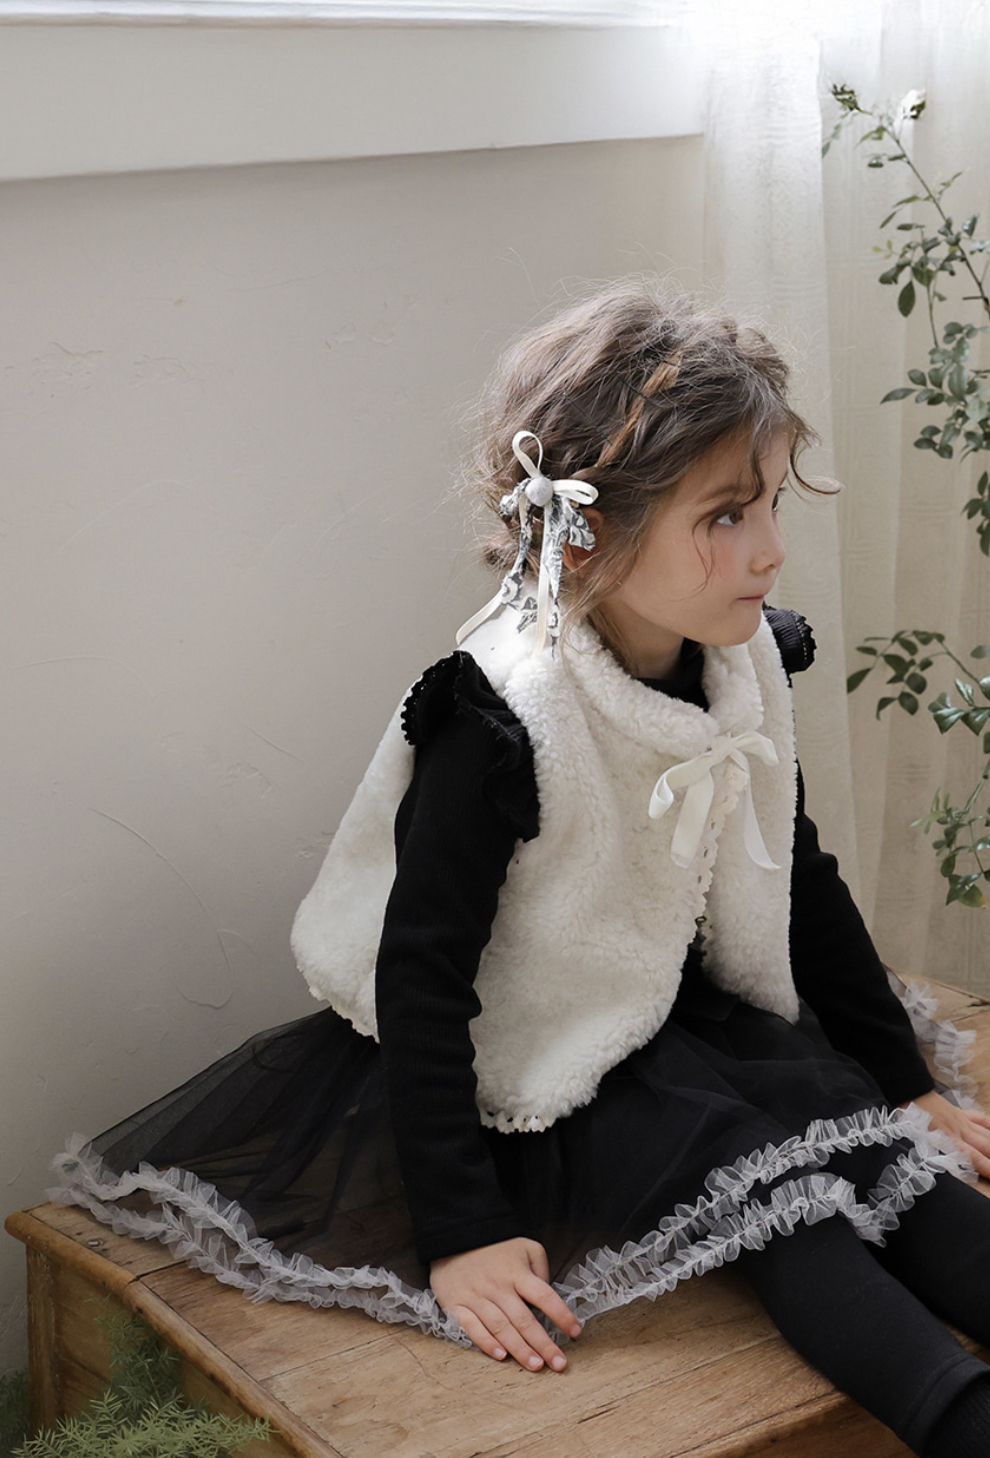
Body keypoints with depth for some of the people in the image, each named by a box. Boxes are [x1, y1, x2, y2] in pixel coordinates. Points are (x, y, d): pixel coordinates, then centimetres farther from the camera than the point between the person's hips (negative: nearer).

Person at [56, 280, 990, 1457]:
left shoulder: (746, 664, -5)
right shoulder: (498, 724, -27)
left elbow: (804, 889, 9)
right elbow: (420, 975, -22)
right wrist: (460, 1233, -23)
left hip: (691, 1017, 7)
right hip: (540, 1072, -7)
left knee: (870, 1138, -13)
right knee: (748, 1174, -25)